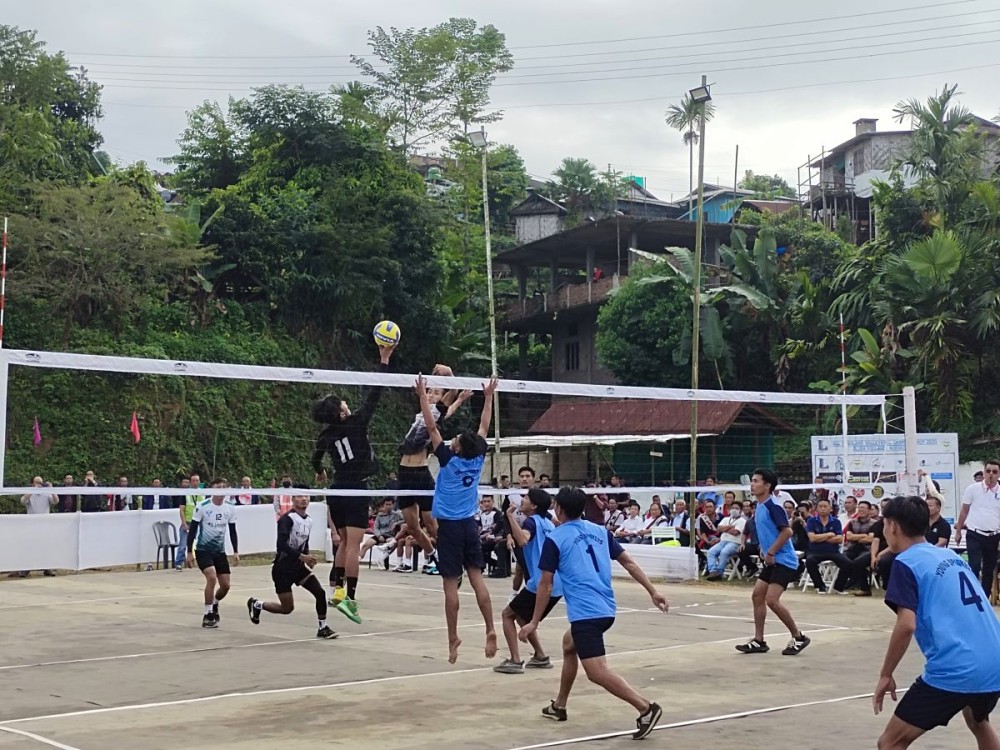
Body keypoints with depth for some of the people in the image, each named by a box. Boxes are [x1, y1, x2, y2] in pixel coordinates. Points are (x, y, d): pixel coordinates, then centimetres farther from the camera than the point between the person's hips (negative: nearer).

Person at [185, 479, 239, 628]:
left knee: (225, 585, 2)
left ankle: (214, 605, 35)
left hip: (220, 551, 5)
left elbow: (232, 531, 9)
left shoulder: (230, 508, 0)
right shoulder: (202, 506, -12)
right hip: (203, 550, -5)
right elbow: (192, 530, -7)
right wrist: (189, 552, -10)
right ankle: (208, 616, -11)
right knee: (212, 578, -24)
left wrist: (236, 552, 3)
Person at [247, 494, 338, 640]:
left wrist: (308, 559, 0)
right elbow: (282, 545, -27)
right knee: (287, 608, -1)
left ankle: (323, 628, 4)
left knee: (320, 592, -10)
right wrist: (302, 556, -32)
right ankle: (257, 605, 24)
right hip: (282, 568, -6)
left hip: (298, 566, 7)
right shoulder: (287, 519, -18)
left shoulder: (309, 521, 7)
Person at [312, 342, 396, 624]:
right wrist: (384, 360, -9)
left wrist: (320, 473, 46)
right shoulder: (356, 423, -11)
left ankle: (338, 589, 16)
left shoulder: (326, 435, 5)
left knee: (344, 542, 18)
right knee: (354, 545, -10)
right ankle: (349, 597, -16)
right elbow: (375, 395, -12)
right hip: (355, 490, -6)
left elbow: (315, 460, 23)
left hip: (337, 492, 6)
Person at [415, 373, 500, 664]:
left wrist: (423, 396, -5)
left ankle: (453, 639, 0)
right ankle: (490, 630, -9)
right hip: (470, 525, 4)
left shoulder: (449, 460, -11)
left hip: (449, 526, -4)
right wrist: (488, 397, 21)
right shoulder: (478, 460, 0)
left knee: (451, 584, -2)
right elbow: (484, 427, 12)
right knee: (477, 577, 2)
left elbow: (432, 428, -10)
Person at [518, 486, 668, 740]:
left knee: (597, 672, -12)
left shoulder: (555, 539, -3)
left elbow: (546, 584, -4)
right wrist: (653, 591, 11)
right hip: (606, 610, 8)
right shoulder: (601, 531, 13)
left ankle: (646, 708, -25)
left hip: (585, 613, -8)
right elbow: (629, 562, 9)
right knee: (569, 645, 30)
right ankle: (559, 706, 37)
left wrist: (534, 622, 2)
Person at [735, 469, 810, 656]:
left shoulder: (773, 506, -17)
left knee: (772, 600, -14)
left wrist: (771, 552, -20)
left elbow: (787, 531, -24)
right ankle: (758, 641, 14)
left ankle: (799, 637, 1)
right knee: (757, 596, 7)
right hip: (771, 561, 10)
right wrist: (764, 553, 14)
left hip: (783, 561, -10)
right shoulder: (759, 507, 11)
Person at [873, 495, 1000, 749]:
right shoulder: (951, 556, 20)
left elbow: (906, 625, -13)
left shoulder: (906, 563, -2)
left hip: (954, 671, -8)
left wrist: (886, 675, -4)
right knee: (978, 723, 37)